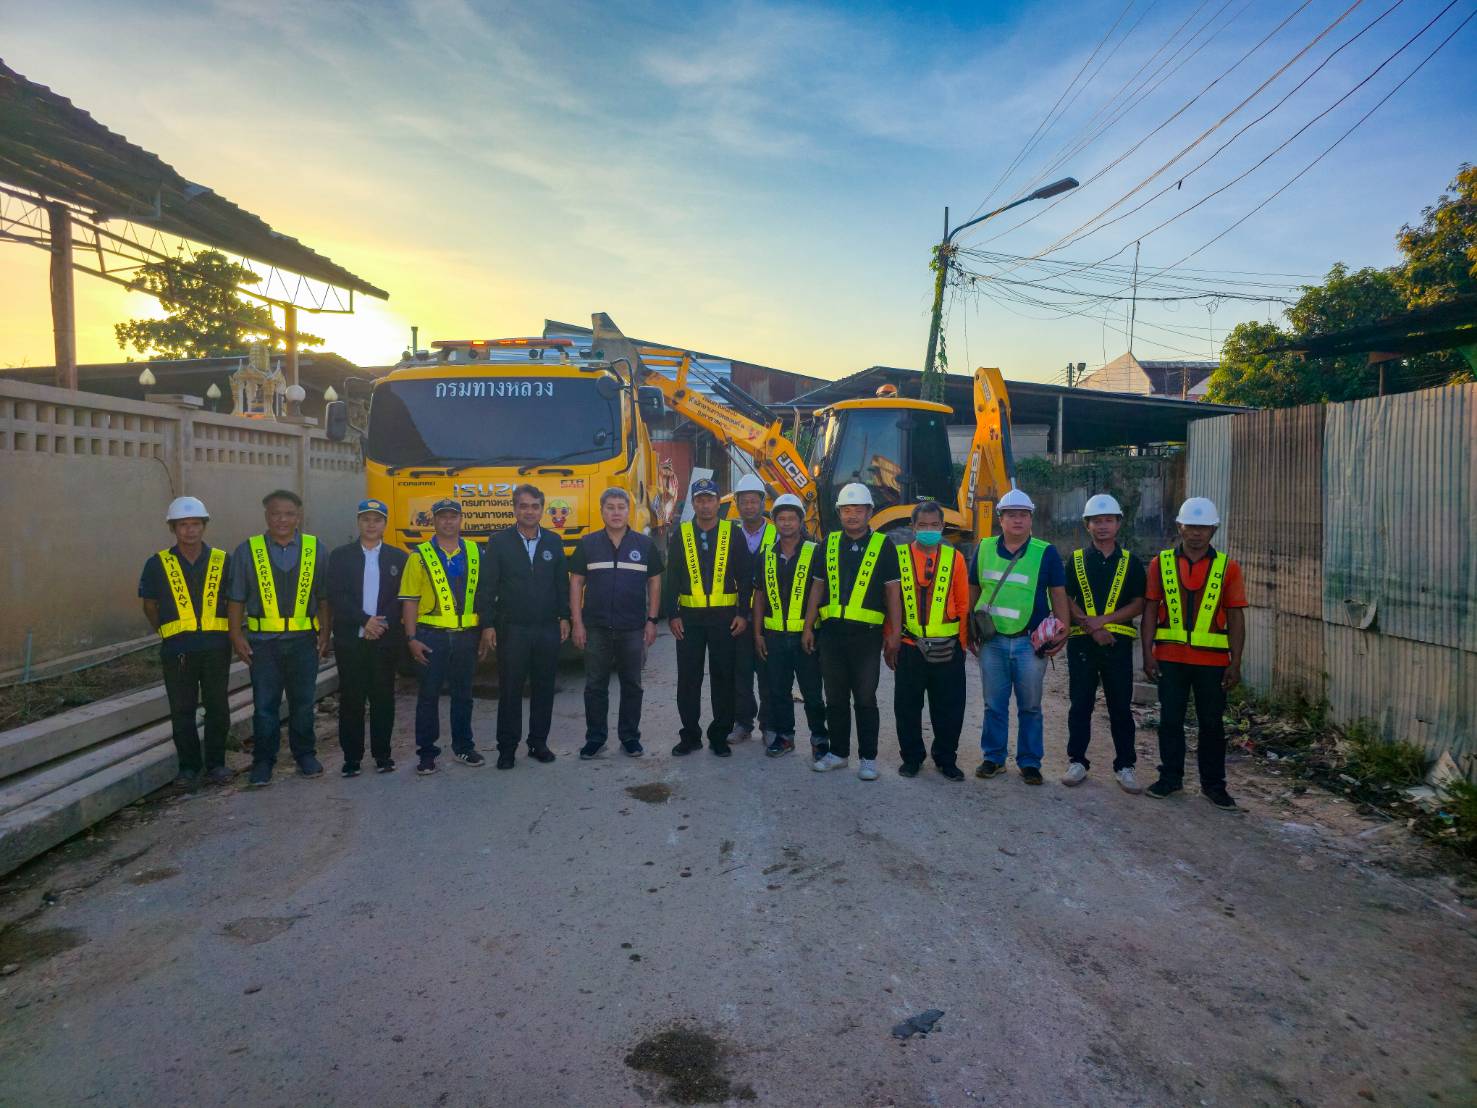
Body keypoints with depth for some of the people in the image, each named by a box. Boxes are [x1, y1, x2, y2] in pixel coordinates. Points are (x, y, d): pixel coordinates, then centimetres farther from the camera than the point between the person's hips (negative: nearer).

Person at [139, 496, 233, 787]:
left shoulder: (222, 562, 4)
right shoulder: (158, 564, 3)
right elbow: (150, 606, 12)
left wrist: (226, 634, 6)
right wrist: (168, 633, 9)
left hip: (216, 646, 0)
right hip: (177, 650, 0)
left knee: (217, 708, 5)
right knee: (182, 711, 6)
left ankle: (215, 763, 18)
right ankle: (189, 765, 19)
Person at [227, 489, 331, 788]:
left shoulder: (314, 549, 5)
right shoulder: (247, 551, 3)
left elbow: (324, 596, 8)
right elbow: (236, 598, 5)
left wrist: (324, 633, 2)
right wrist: (236, 636, -1)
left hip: (303, 640, 1)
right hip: (262, 640, -1)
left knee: (303, 702, 10)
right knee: (264, 705, 4)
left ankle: (305, 754, 24)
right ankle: (263, 762, 16)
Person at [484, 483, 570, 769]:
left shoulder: (554, 541, 7)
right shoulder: (499, 542, 0)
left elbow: (562, 583, 9)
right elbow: (489, 586, -1)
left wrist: (564, 617, 3)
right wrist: (488, 625, -6)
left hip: (548, 629, 2)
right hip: (512, 629, -2)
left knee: (544, 688, 9)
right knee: (510, 689, 3)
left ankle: (539, 743, 21)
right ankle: (507, 748, 13)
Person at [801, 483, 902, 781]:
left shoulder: (882, 545, 0)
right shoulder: (829, 544, 9)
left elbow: (892, 591, 0)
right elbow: (817, 587, 11)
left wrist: (895, 633, -6)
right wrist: (808, 627, 7)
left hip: (866, 633, -3)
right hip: (831, 631, 3)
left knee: (865, 699, 4)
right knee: (835, 698, 12)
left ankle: (867, 758, 15)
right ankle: (838, 752, 24)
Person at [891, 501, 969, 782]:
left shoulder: (954, 558, 3)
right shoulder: (899, 556, 0)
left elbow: (963, 605, 6)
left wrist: (961, 643, 4)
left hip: (948, 649, 1)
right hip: (909, 647, 0)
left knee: (949, 708, 9)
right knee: (907, 706, 10)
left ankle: (946, 758, 27)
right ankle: (911, 757, 27)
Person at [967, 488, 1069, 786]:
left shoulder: (1046, 553, 0)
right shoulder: (984, 549, 6)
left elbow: (1058, 594, 3)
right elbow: (973, 591, 14)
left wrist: (1063, 630, -6)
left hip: (1031, 642, -1)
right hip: (992, 641, 2)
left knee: (1030, 706, 7)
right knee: (994, 705, 10)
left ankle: (1030, 762, 18)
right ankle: (993, 757, 22)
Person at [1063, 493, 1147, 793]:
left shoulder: (1130, 563, 7)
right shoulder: (1076, 560, 7)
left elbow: (1138, 604, 0)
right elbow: (1066, 600, 0)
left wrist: (1104, 619, -13)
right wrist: (1091, 627, -13)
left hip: (1118, 641, 0)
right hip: (1082, 642, 0)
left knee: (1121, 706, 4)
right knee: (1080, 705, 6)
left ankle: (1125, 766, 14)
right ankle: (1077, 762, 16)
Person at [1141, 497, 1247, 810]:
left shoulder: (1228, 568, 1)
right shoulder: (1161, 564, 2)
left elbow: (1235, 617, 2)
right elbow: (1150, 610, 3)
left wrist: (1236, 663, -3)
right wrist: (1148, 654, -3)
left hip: (1212, 659, 0)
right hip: (1170, 657, 1)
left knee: (1212, 723, 9)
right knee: (1170, 720, 8)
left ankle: (1213, 784, 22)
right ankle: (1170, 777, 22)